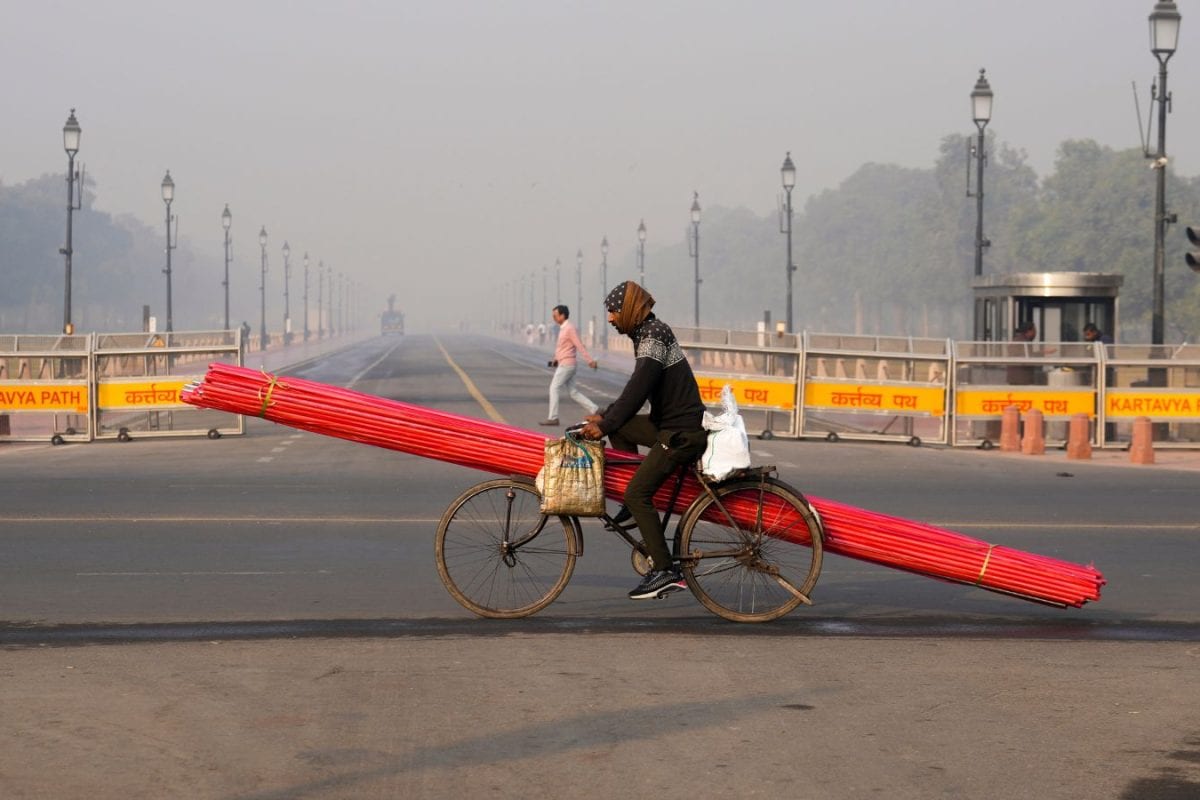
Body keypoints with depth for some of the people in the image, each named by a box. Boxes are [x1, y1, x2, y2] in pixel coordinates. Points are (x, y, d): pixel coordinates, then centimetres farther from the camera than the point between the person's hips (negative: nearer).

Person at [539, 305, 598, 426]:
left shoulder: (570, 328, -15)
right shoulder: (563, 328, 15)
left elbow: (579, 345, -20)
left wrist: (590, 360, -23)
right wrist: (556, 359, 17)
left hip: (566, 364, -10)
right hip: (563, 364, 10)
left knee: (554, 388, -5)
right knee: (573, 392, 9)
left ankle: (553, 418, -2)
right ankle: (595, 410, 8)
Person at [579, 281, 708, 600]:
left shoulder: (654, 337, -16)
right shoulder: (647, 334, 15)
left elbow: (636, 392, -22)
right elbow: (635, 391, 22)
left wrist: (604, 426, -19)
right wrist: (604, 416, 18)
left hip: (683, 432, -10)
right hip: (668, 424, 10)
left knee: (637, 493, -13)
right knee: (618, 428, 21)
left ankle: (665, 571, -14)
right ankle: (636, 505, 18)